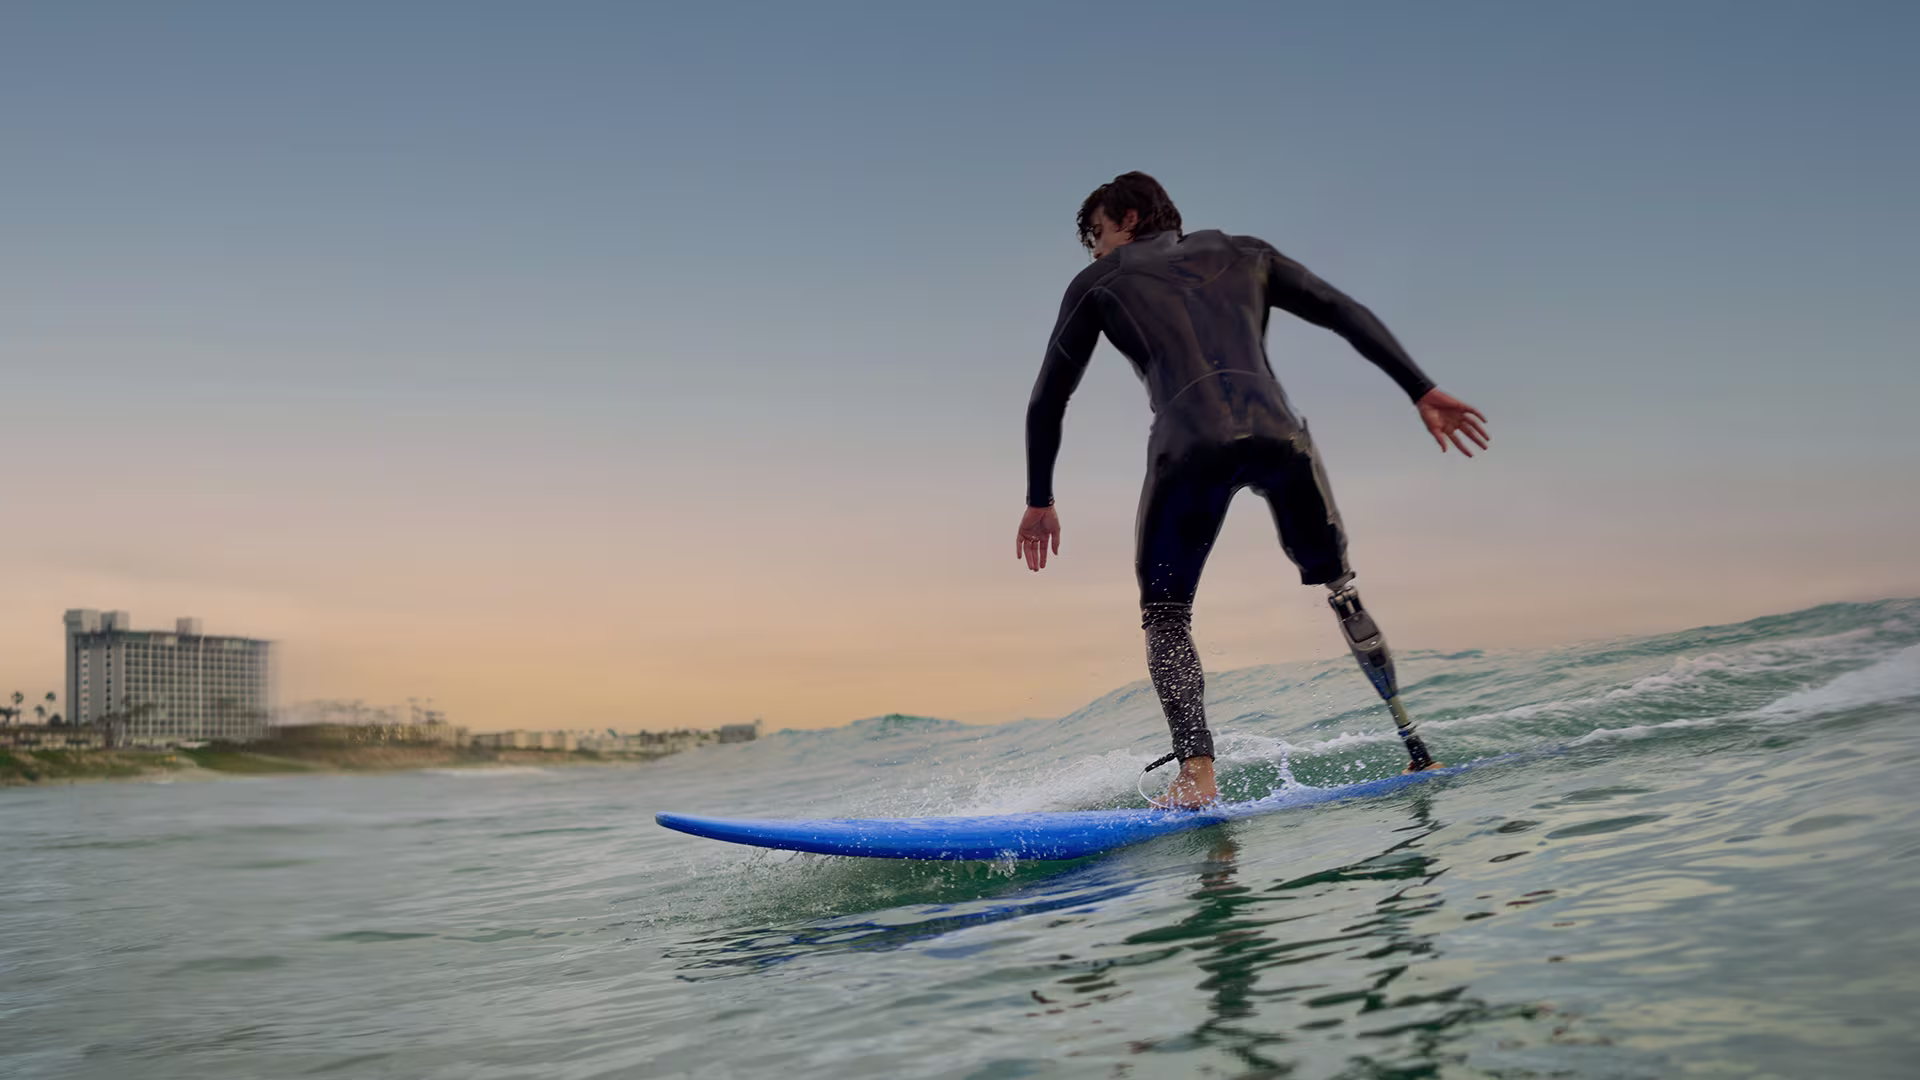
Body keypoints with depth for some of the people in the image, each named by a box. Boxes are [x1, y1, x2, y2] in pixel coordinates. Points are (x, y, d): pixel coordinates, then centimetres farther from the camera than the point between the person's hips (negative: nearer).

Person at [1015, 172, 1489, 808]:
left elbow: (1047, 401, 23)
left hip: (1190, 448, -3)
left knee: (1164, 615, 10)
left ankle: (1197, 769, -10)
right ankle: (1410, 740, 22)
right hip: (1279, 435, 3)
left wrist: (1040, 502, 31)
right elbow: (1346, 315, 22)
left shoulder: (1099, 284, 23)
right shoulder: (1242, 254, 29)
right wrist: (1422, 392, 20)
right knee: (1338, 589, 21)